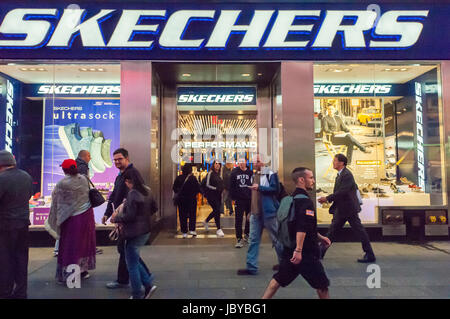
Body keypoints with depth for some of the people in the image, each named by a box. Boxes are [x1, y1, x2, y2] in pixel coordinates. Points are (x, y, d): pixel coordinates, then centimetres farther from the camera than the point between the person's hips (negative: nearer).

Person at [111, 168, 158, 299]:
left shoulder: (133, 193, -21)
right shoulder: (147, 190, 5)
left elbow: (129, 216, -23)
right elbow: (154, 208, 14)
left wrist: (115, 218, -7)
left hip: (135, 233, -9)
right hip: (145, 231, 9)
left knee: (132, 265, 7)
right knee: (135, 260, 24)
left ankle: (136, 295, 19)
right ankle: (149, 284, 22)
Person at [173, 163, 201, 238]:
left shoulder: (178, 178, -3)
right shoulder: (193, 178, -12)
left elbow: (174, 188, 3)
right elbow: (198, 188, -10)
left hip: (181, 199, 2)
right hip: (191, 199, -2)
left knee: (183, 216, 8)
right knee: (192, 214, 12)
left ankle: (184, 232, 10)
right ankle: (192, 229, 6)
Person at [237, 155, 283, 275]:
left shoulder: (270, 174, -9)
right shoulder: (255, 175, 15)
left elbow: (275, 189, -19)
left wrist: (259, 187, -21)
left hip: (268, 212, -7)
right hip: (255, 213, 7)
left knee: (276, 238, 9)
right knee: (253, 240, 5)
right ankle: (251, 267, 10)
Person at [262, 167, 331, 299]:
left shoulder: (293, 198, 12)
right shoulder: (305, 201, -17)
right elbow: (302, 228, -28)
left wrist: (319, 237, 24)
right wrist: (298, 250, -31)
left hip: (289, 249, 9)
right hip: (305, 252, -9)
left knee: (279, 279, 16)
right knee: (322, 284, 9)